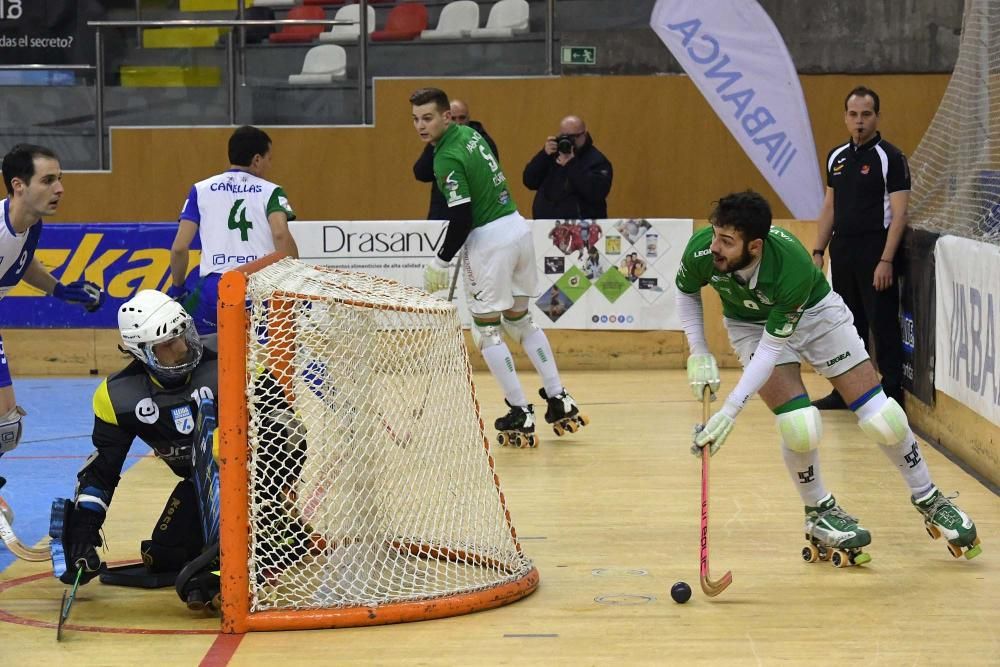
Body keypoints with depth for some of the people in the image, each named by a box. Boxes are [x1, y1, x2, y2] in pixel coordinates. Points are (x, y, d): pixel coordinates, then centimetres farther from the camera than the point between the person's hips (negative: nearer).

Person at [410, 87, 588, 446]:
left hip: (490, 239, -9)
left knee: (486, 331, 3)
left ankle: (521, 416, 4)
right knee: (520, 319, 21)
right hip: (517, 226, 9)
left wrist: (441, 261, -10)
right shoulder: (470, 134, 8)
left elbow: (462, 218, -22)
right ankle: (559, 400, 21)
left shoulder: (447, 159, -18)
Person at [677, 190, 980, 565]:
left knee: (882, 419, -5)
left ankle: (929, 500, 22)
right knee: (799, 426, -21)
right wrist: (698, 353, -13)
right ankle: (819, 514, 7)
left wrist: (729, 413, -39)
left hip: (813, 313, -2)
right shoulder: (701, 251, -31)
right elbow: (686, 291, -5)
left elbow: (772, 347, -34)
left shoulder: (793, 265, -40)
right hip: (750, 324, 2)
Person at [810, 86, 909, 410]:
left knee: (883, 324, -4)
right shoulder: (836, 157, 12)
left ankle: (892, 393, 2)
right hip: (842, 252, 6)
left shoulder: (891, 157, -7)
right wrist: (818, 252, 11)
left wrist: (886, 260, -18)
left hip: (876, 252, -6)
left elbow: (899, 213, -12)